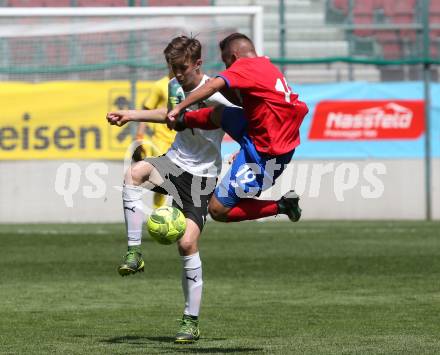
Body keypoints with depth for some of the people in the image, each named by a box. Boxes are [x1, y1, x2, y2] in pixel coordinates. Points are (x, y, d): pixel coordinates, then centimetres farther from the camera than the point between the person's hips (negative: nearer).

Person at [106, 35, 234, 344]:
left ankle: (192, 321, -3)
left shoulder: (215, 95, -17)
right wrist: (130, 116, 24)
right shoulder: (175, 87, 5)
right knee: (135, 173, -29)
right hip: (175, 162, 5)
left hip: (201, 175, -5)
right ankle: (134, 253, -23)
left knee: (188, 243, -14)